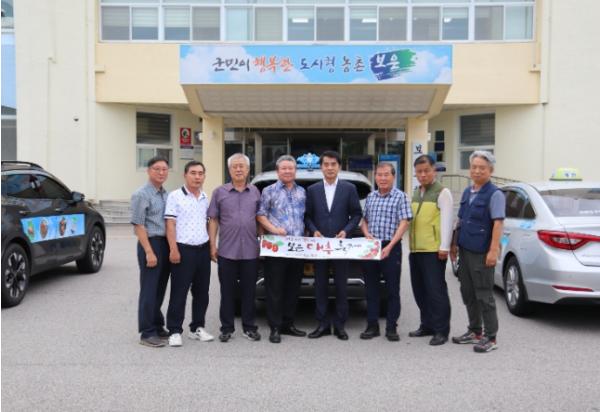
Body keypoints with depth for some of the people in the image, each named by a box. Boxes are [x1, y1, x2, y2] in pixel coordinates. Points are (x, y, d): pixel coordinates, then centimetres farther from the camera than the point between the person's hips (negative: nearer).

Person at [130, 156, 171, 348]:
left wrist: (171, 247, 11)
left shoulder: (166, 195, 14)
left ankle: (157, 327, 24)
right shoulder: (141, 194, -8)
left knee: (160, 289, 13)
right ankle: (147, 333, 4)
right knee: (149, 290, -2)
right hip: (151, 243, -7)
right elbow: (138, 225, -13)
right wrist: (149, 252, -18)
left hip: (166, 245, 7)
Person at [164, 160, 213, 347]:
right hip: (183, 249, -6)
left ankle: (197, 328, 23)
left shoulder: (205, 198, 13)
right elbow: (170, 224, -9)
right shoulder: (175, 196, -4)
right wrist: (173, 249, -15)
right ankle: (175, 331, 6)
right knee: (179, 292, -2)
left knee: (201, 292, 11)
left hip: (203, 249, 6)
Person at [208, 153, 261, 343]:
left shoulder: (255, 192, 9)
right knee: (227, 291, 6)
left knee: (249, 291, 8)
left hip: (251, 251, 1)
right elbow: (213, 220, 4)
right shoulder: (220, 192, 4)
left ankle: (249, 327, 19)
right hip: (227, 251, -1)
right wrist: (212, 245, -2)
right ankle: (227, 328, 16)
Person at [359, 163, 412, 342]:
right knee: (371, 288, 8)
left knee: (392, 289, 1)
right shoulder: (370, 197, 13)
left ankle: (391, 327, 10)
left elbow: (404, 223, -9)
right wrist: (367, 234, -4)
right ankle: (372, 325, 16)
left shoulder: (400, 196, -3)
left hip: (391, 248, -5)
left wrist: (390, 246, -16)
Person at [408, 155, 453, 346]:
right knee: (420, 290, 12)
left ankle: (441, 331, 3)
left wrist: (444, 247, -15)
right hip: (416, 249, 8)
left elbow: (446, 221, -10)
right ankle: (427, 325, 23)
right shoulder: (416, 192, 18)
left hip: (433, 250, -8)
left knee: (436, 290, -5)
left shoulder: (442, 192, -5)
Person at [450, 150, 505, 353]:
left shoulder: (494, 194, -10)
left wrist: (493, 251, -22)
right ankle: (475, 331, 28)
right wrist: (454, 244, 16)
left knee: (484, 296, -1)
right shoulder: (467, 192, 13)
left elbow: (498, 223, -16)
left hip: (481, 253, -8)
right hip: (465, 251, 8)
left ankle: (490, 338, 10)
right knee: (468, 293, 15)